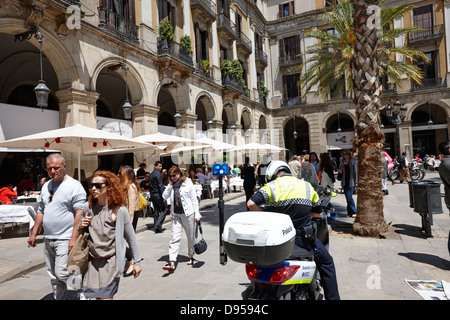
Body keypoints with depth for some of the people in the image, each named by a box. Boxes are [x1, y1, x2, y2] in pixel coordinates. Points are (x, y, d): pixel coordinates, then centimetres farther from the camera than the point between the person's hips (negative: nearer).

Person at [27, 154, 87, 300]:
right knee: (53, 276, 14)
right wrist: (33, 234, 16)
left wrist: (74, 238, -21)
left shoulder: (74, 185, -11)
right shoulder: (46, 186, 12)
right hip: (48, 239, 8)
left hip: (65, 239, -7)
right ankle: (59, 298, 29)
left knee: (62, 273, -9)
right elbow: (40, 212, 20)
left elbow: (79, 213, -16)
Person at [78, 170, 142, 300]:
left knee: (105, 296, -2)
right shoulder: (88, 207, 0)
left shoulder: (119, 210, -12)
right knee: (97, 296, 14)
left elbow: (130, 237, -3)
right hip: (92, 261, 4)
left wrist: (136, 261, 1)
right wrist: (81, 227, -6)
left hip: (110, 261, -4)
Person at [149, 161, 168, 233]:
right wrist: (163, 196, -19)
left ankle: (157, 228, 14)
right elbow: (160, 186, -18)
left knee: (156, 210, 11)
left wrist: (151, 195, 19)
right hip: (158, 194, -9)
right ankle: (158, 224, -9)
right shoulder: (158, 174, -13)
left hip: (152, 194, 9)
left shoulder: (151, 174, 14)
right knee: (164, 209, 1)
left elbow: (150, 185, 16)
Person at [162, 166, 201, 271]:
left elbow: (194, 199, -4)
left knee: (191, 237, 11)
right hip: (175, 215, 3)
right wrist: (169, 185, -7)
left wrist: (197, 215, -6)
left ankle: (191, 256, 32)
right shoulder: (171, 185, 7)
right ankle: (172, 262, -7)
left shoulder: (188, 184, -6)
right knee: (175, 238, -5)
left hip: (188, 214, -3)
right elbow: (164, 196, -1)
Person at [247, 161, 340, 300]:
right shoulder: (307, 186, 5)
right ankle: (332, 297, 20)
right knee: (326, 262, 21)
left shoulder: (271, 186, -2)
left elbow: (251, 204, -13)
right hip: (302, 237, 0)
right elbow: (318, 212, 13)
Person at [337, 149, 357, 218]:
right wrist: (339, 171, -3)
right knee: (347, 197, 8)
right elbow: (339, 169, 22)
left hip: (351, 181, -5)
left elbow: (355, 171, -5)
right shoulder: (342, 161, 11)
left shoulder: (353, 161, -3)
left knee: (349, 196, -11)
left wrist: (356, 181, -9)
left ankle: (354, 212, 2)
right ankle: (349, 213, 17)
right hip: (344, 181, 5)